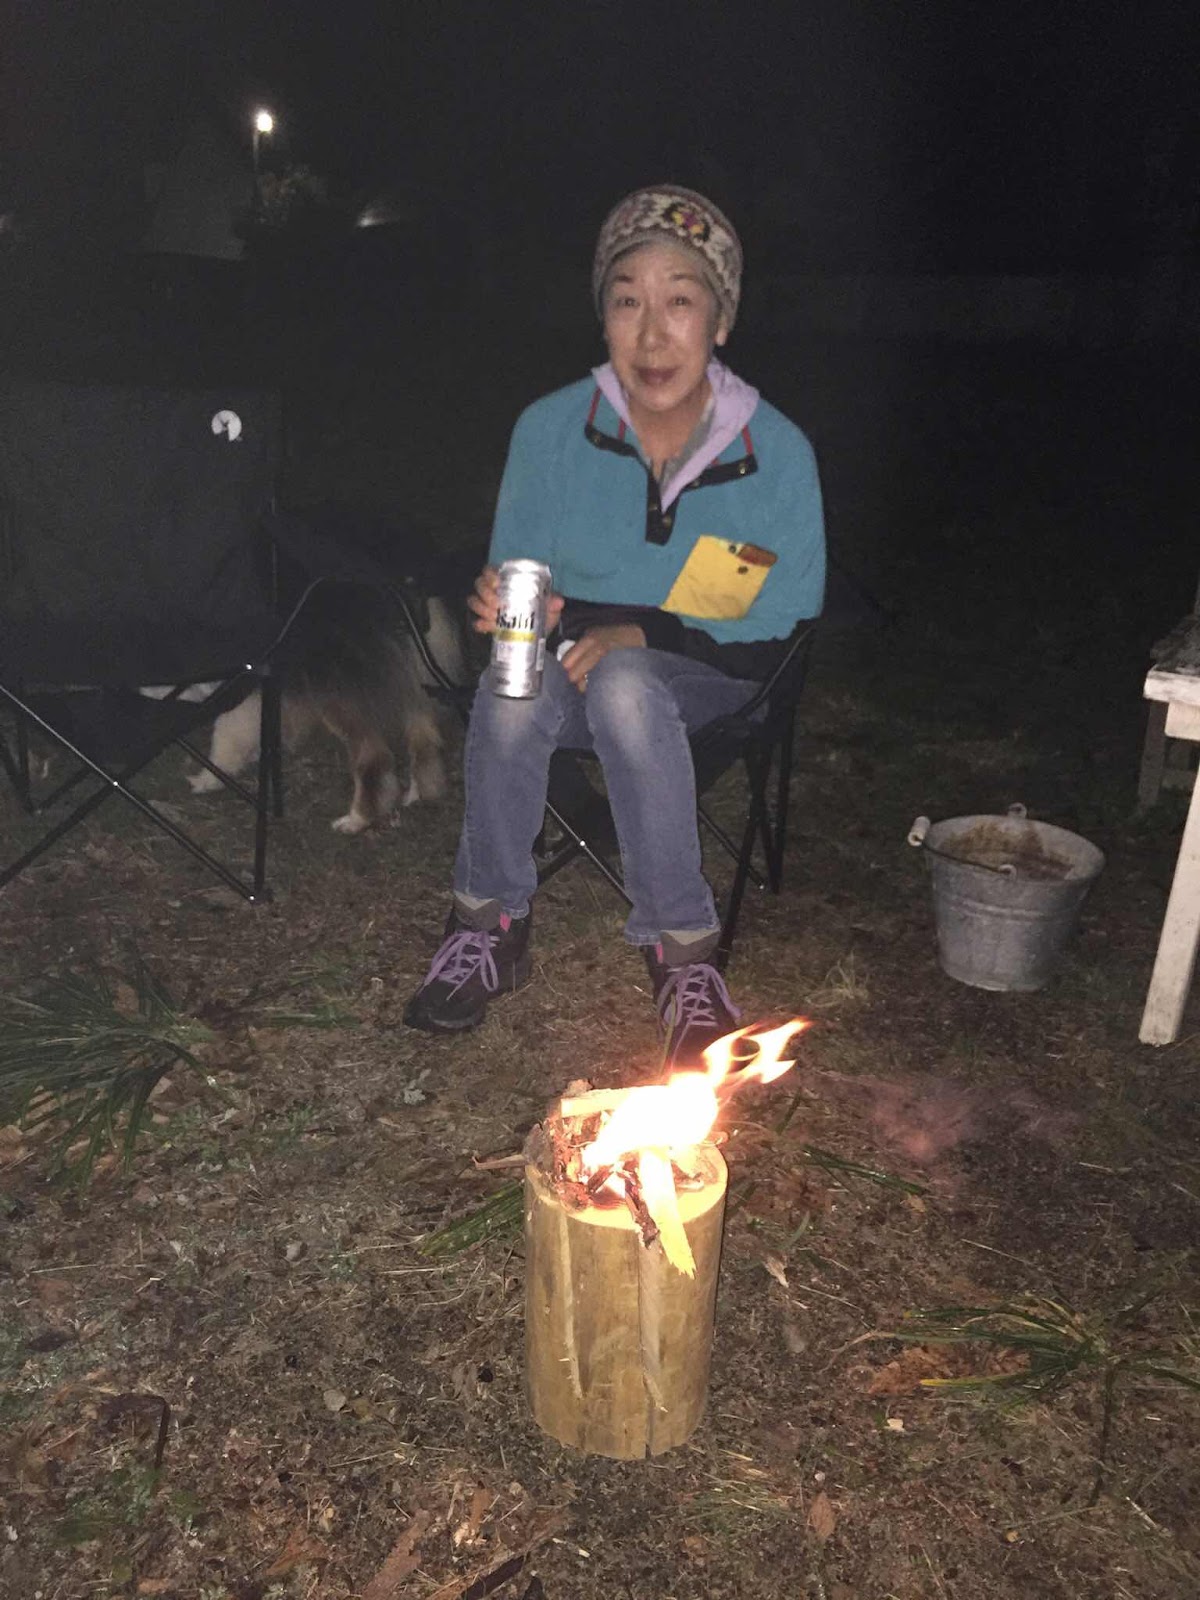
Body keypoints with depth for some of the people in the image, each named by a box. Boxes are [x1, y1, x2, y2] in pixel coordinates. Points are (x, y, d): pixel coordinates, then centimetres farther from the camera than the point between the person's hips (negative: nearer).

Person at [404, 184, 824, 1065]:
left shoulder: (779, 453, -11)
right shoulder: (549, 429, -6)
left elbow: (785, 645, -9)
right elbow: (514, 589, 2)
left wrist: (640, 635, -22)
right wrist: (510, 610, -24)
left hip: (702, 688, -1)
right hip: (570, 670, 2)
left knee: (624, 684, -36)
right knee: (512, 687, -32)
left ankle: (683, 948, -22)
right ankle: (491, 922, -11)